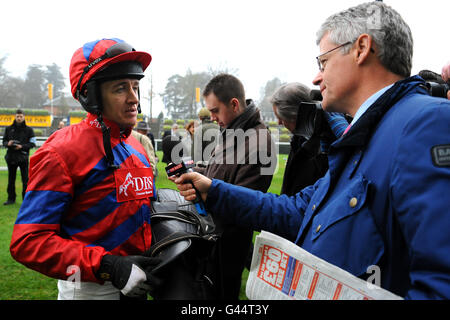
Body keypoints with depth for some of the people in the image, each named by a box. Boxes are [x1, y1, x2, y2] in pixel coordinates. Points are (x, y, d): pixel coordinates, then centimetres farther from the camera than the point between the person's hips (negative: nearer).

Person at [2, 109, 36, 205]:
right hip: (11, 157, 3)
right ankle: (11, 198, 20)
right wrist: (8, 143, -10)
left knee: (25, 180, -2)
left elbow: (33, 143, -1)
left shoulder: (28, 130, 0)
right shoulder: (9, 129, 8)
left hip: (23, 157, -3)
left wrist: (22, 146, -15)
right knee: (11, 179, 10)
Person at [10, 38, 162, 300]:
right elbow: (28, 242, -20)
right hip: (90, 290, -7)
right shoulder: (65, 150, -15)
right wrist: (110, 267, -26)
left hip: (134, 287, 7)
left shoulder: (137, 148, 7)